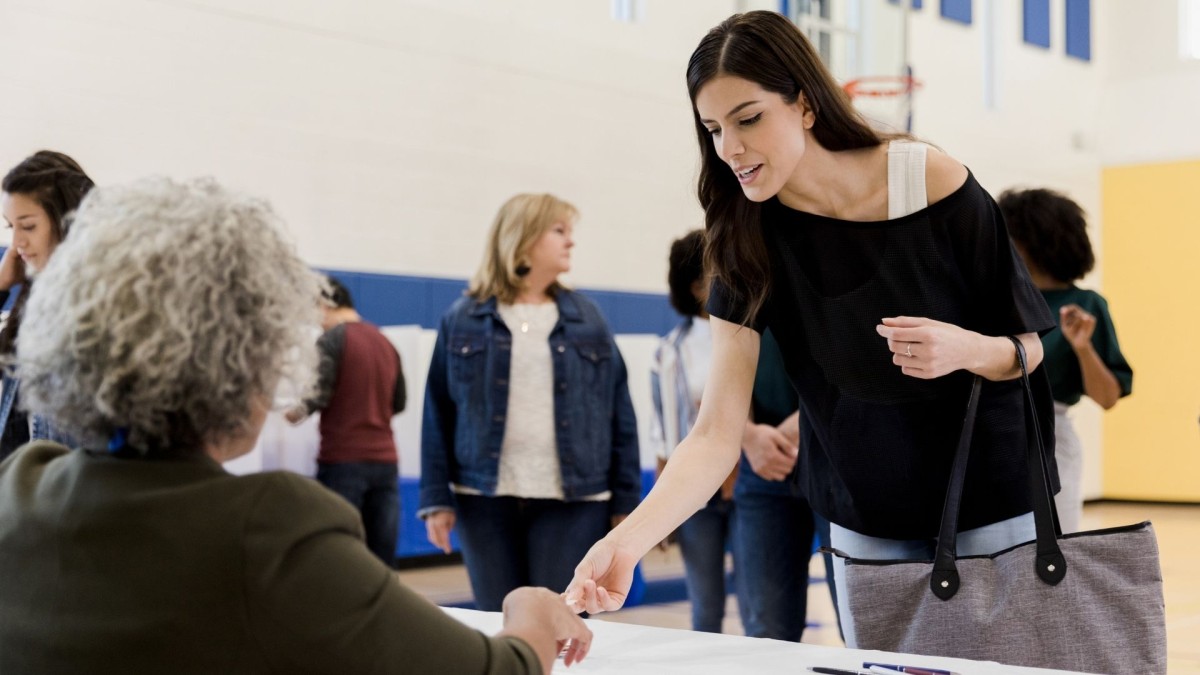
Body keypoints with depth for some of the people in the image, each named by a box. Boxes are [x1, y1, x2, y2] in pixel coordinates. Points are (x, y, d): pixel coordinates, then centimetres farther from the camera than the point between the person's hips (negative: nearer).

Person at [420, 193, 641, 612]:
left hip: (573, 501, 0)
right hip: (486, 499, 0)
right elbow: (438, 416, 4)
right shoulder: (464, 319, 5)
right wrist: (436, 498, -1)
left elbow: (619, 417, 7)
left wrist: (626, 502, 2)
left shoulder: (586, 319, 8)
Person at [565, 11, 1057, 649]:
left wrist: (967, 349, -27)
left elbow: (1029, 348, -5)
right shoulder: (749, 242, -10)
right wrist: (626, 541, -31)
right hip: (866, 529, 2)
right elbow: (716, 433, -16)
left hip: (992, 507, -2)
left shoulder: (933, 183, -16)